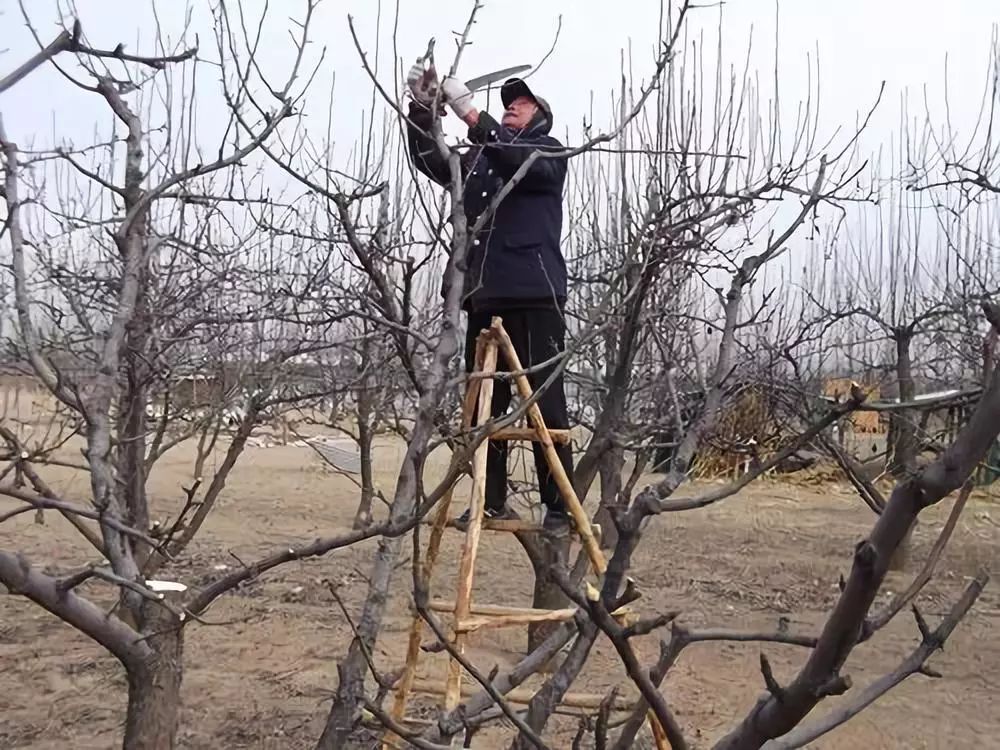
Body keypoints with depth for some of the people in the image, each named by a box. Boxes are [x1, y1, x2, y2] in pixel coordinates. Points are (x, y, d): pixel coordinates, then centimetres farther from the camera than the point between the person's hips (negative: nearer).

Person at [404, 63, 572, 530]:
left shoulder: (549, 153, 8)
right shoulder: (477, 160, 22)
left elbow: (518, 160, -13)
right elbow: (428, 160, 15)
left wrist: (470, 113, -18)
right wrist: (422, 108, 1)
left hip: (535, 296, -5)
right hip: (484, 298, 6)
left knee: (544, 403, -6)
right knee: (484, 405, 5)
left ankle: (559, 505, -2)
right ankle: (491, 502, 12)